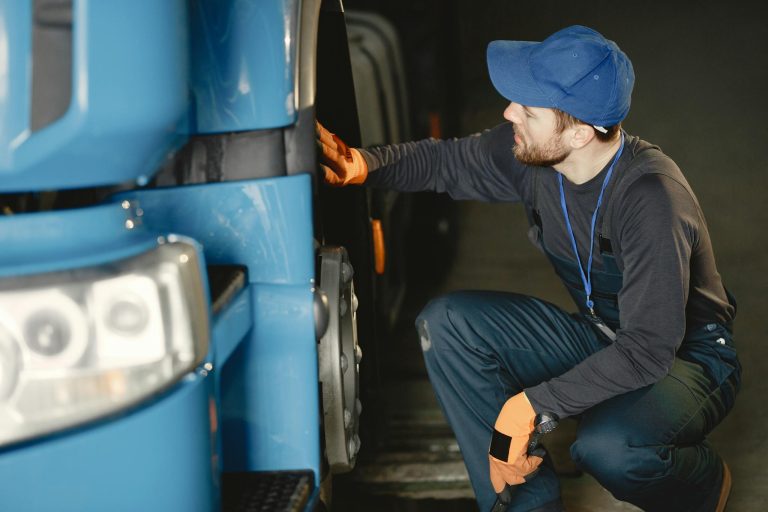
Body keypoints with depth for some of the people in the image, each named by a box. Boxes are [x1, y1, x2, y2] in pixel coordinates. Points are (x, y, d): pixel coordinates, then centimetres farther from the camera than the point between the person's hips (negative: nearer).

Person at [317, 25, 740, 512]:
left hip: (687, 358, -7)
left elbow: (648, 350, -33)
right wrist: (362, 164, -14)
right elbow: (445, 161, 6)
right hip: (602, 338, 7)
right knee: (446, 322, -11)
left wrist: (531, 405, -32)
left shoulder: (650, 196, -33)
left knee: (606, 447, -38)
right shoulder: (531, 151, -13)